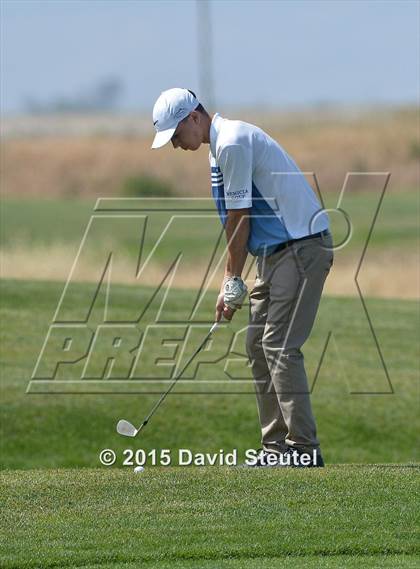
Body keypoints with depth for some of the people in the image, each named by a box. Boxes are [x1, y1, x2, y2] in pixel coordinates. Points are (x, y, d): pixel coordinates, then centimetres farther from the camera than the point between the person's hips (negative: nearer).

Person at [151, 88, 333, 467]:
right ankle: (276, 447, 11)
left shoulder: (232, 143, -16)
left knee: (280, 347, -14)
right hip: (277, 251, 10)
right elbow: (238, 220, 18)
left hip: (300, 247, -10)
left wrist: (234, 282, -6)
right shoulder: (221, 147, 16)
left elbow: (240, 217, -13)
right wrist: (230, 280, 14)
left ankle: (304, 449, -15)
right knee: (259, 346, 10)